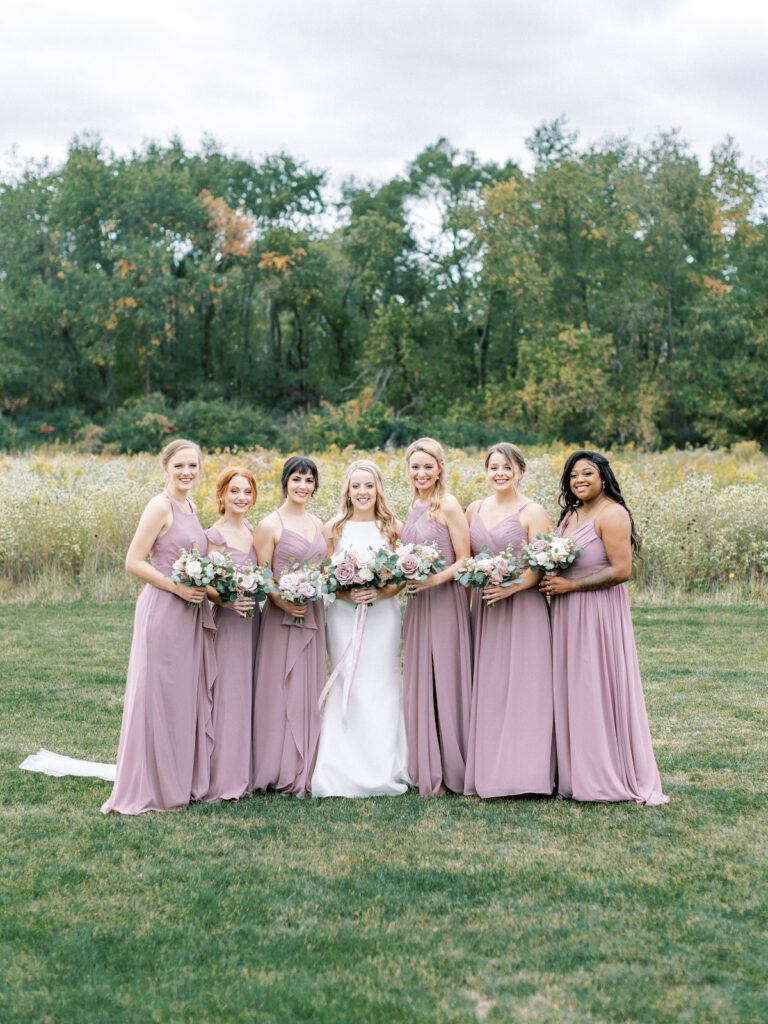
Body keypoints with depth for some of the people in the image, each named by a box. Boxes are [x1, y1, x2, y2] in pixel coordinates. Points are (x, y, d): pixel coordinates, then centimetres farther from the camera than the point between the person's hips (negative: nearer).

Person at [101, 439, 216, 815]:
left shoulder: (189, 507, 14)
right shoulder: (160, 506, -11)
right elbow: (134, 561, -14)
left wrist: (205, 585, 8)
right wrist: (177, 587, -20)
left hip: (190, 615, 9)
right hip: (163, 611, -9)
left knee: (188, 695, 13)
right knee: (158, 695, -3)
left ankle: (184, 780, 24)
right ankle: (150, 787, 5)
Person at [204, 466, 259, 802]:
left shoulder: (254, 532, 12)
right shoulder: (214, 535, -7)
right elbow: (206, 585, -10)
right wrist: (229, 602, -26)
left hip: (253, 620, 7)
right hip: (226, 622, -7)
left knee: (247, 692, 10)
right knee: (226, 694, -6)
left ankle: (243, 772, 19)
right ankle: (222, 778, 2)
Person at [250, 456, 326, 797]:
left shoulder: (317, 524, 13)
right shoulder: (270, 525, -6)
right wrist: (283, 602, -22)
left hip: (312, 616, 6)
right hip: (281, 616, -6)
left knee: (308, 691, 9)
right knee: (279, 691, -3)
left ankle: (303, 771, 17)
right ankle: (276, 771, 7)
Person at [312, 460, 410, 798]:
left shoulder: (393, 528, 6)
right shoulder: (332, 529, 7)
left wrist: (379, 593, -12)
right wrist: (347, 594, -12)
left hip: (383, 615, 0)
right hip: (343, 615, 0)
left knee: (382, 687, -2)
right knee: (348, 687, -3)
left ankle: (384, 769, 7)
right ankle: (347, 771, 4)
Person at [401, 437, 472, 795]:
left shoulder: (448, 505, -9)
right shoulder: (414, 506, 13)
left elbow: (464, 561, -11)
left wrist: (434, 580, -24)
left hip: (445, 602, -8)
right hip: (417, 604, 8)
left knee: (444, 682, -2)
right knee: (419, 684, 10)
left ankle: (449, 769, 9)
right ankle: (425, 769, 19)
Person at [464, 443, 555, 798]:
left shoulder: (532, 512, -4)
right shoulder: (474, 510, 12)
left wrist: (512, 587, -23)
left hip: (522, 609, -5)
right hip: (483, 608, 6)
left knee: (521, 686, -4)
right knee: (486, 688, 7)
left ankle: (521, 770, 2)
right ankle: (488, 770, 14)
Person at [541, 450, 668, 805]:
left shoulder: (612, 514, -13)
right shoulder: (570, 514, 13)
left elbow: (621, 571, -19)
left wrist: (569, 585, -17)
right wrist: (550, 582, 1)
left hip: (598, 613, -8)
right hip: (567, 615, 8)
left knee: (598, 690, -1)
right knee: (571, 692, 11)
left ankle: (610, 777, 10)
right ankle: (576, 773, 19)